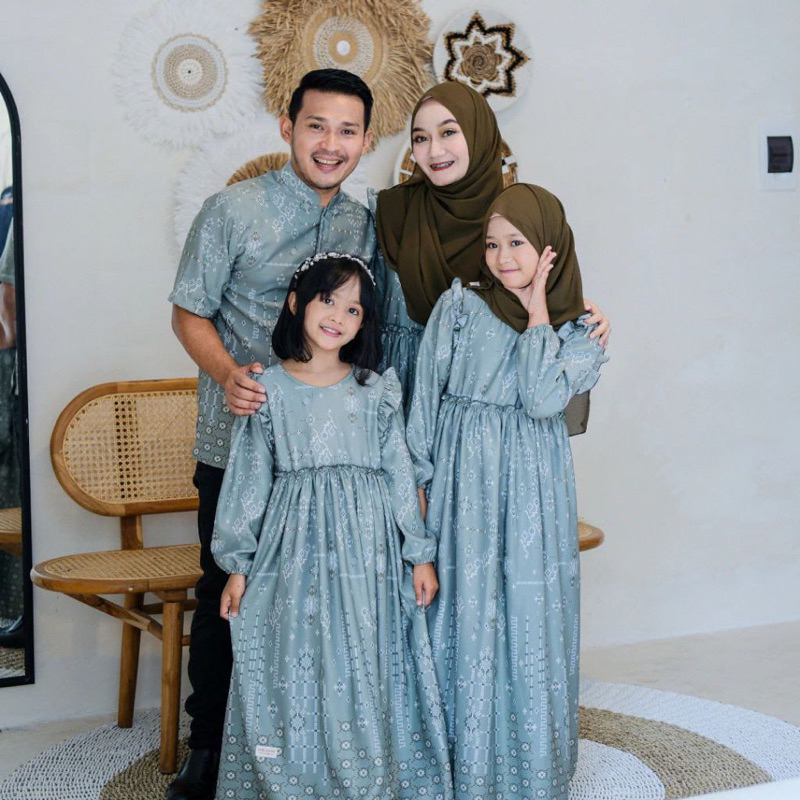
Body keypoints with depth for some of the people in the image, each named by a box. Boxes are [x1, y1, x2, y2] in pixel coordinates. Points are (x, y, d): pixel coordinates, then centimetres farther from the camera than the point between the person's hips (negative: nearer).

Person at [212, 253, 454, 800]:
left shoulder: (377, 391, 5)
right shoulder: (269, 390, 2)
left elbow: (401, 473, 7)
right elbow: (249, 480, 4)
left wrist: (420, 554, 3)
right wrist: (238, 565, 2)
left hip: (366, 549, 1)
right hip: (293, 547, -1)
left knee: (364, 669, 1)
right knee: (293, 669, 1)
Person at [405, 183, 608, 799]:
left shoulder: (580, 329, 3)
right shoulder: (459, 305, 1)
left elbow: (543, 399, -14)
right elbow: (426, 397, 2)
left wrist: (537, 310, -9)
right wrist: (422, 482, -2)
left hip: (534, 486, 1)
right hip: (463, 480, -1)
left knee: (532, 618, 2)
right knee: (464, 608, 1)